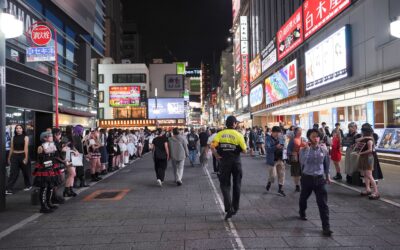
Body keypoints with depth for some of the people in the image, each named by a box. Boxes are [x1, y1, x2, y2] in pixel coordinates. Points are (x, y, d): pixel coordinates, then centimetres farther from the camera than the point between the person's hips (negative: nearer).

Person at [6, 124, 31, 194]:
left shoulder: (25, 137, -4)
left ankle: (28, 185, 27)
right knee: (13, 172, -1)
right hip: (14, 156, 3)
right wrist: (9, 158, 11)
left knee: (26, 172, 10)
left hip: (23, 156, -3)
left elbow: (26, 148, -11)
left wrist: (26, 158, -17)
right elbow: (11, 148, 10)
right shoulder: (13, 138, 7)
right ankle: (8, 189, -1)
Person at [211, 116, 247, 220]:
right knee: (236, 185, 16)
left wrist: (216, 155, -2)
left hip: (224, 162, 0)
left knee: (225, 185, 8)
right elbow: (244, 150, -8)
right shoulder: (238, 135, -7)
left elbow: (212, 146, -15)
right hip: (236, 161, 0)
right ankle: (235, 208, 25)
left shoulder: (220, 134, -3)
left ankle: (229, 208, -6)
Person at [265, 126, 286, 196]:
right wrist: (276, 147, -38)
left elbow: (282, 147, 18)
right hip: (272, 160, -5)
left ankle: (280, 189, 18)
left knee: (281, 175, 6)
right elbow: (267, 148, -24)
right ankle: (269, 183, 29)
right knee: (273, 175, -3)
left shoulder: (280, 139, 6)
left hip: (280, 160, 6)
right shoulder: (268, 139, -12)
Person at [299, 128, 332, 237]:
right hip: (307, 178, 0)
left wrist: (327, 176, 16)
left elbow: (327, 164, 11)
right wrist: (307, 149, -29)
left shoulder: (323, 150, -2)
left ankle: (326, 227, 0)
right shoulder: (304, 150, -9)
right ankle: (302, 213, 50)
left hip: (319, 179, 0)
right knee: (303, 197, 20)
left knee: (323, 203, -5)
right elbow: (303, 162, -26)